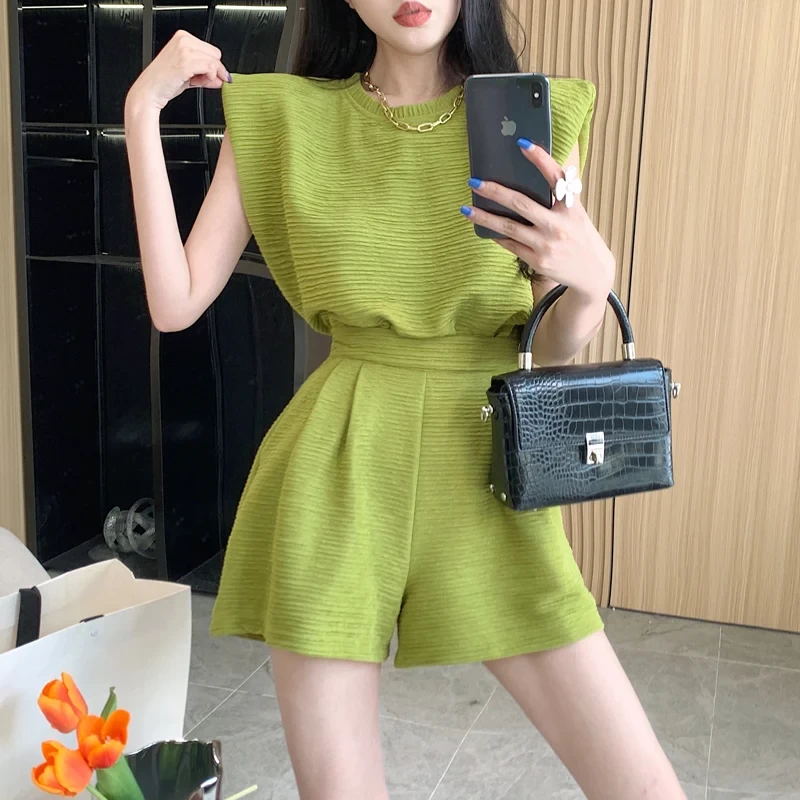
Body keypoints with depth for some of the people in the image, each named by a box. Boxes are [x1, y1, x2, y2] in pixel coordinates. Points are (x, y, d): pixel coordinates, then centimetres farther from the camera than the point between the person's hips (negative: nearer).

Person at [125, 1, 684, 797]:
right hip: (335, 473, 0)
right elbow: (175, 304, -2)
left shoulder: (535, 118, 2)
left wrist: (592, 279, -19)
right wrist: (142, 112, -4)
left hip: (486, 471, 1)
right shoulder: (280, 118, 2)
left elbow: (554, 347, 3)